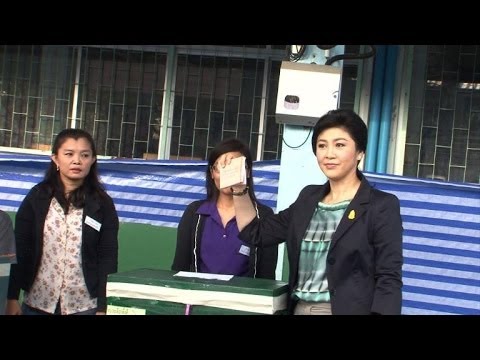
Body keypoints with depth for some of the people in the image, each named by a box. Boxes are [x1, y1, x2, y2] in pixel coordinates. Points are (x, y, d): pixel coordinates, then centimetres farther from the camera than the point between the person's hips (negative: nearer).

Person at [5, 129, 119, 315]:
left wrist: (103, 307, -6)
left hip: (83, 305, -1)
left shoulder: (102, 204, -1)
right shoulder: (37, 197, 1)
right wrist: (12, 297, -4)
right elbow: (19, 249, 1)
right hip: (37, 302, 1)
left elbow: (108, 257, -1)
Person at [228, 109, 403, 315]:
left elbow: (389, 278, -12)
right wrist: (238, 186, 10)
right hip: (299, 309, 5)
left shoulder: (382, 206, -5)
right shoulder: (309, 198, 12)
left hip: (346, 309, -5)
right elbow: (255, 233, 19)